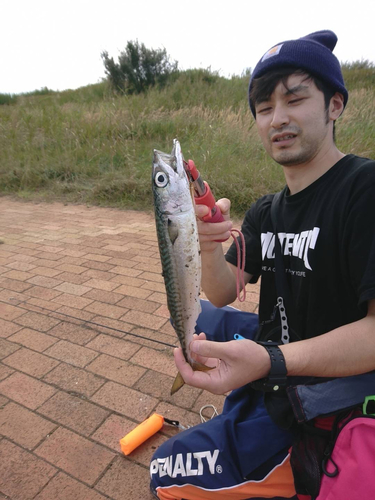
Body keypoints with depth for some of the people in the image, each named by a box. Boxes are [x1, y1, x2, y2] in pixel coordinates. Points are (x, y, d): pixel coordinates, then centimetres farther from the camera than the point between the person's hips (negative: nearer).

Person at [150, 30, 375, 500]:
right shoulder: (263, 212, 4)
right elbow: (223, 295, -2)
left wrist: (269, 362, -37)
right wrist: (209, 248, -22)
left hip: (323, 410, -7)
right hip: (273, 354, 7)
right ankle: (239, 409, 34)